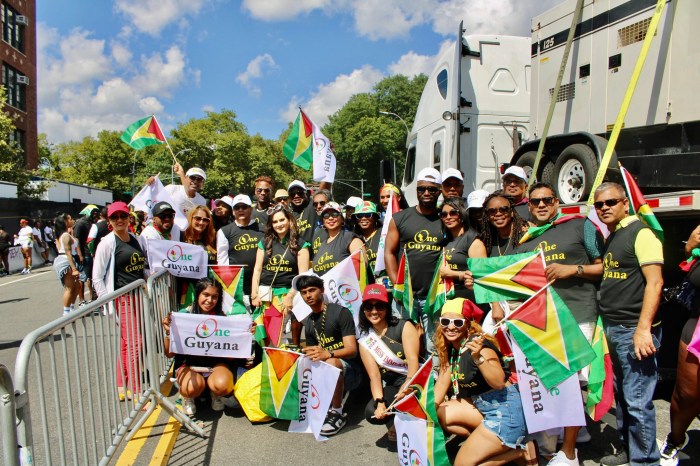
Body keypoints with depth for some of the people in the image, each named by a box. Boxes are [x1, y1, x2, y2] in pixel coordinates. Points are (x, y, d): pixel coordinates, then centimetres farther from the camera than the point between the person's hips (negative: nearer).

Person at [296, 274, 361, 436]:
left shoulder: (340, 312, -10)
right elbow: (313, 355, 14)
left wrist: (328, 353, -37)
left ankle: (337, 413, -18)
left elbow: (352, 350, -18)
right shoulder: (308, 322, 12)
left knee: (331, 363, -37)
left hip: (349, 371, -6)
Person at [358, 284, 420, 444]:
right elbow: (374, 375, -5)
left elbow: (413, 362, -16)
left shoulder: (404, 327, -6)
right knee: (372, 413, -23)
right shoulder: (365, 340, 4)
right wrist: (379, 402, -21)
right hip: (393, 387, 4)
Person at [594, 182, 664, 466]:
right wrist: (605, 325, 15)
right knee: (621, 396, 17)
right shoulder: (611, 239, 16)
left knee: (637, 401, -3)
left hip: (634, 331, -9)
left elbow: (654, 282, -17)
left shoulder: (640, 233, -9)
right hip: (613, 330, 9)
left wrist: (643, 329, -22)